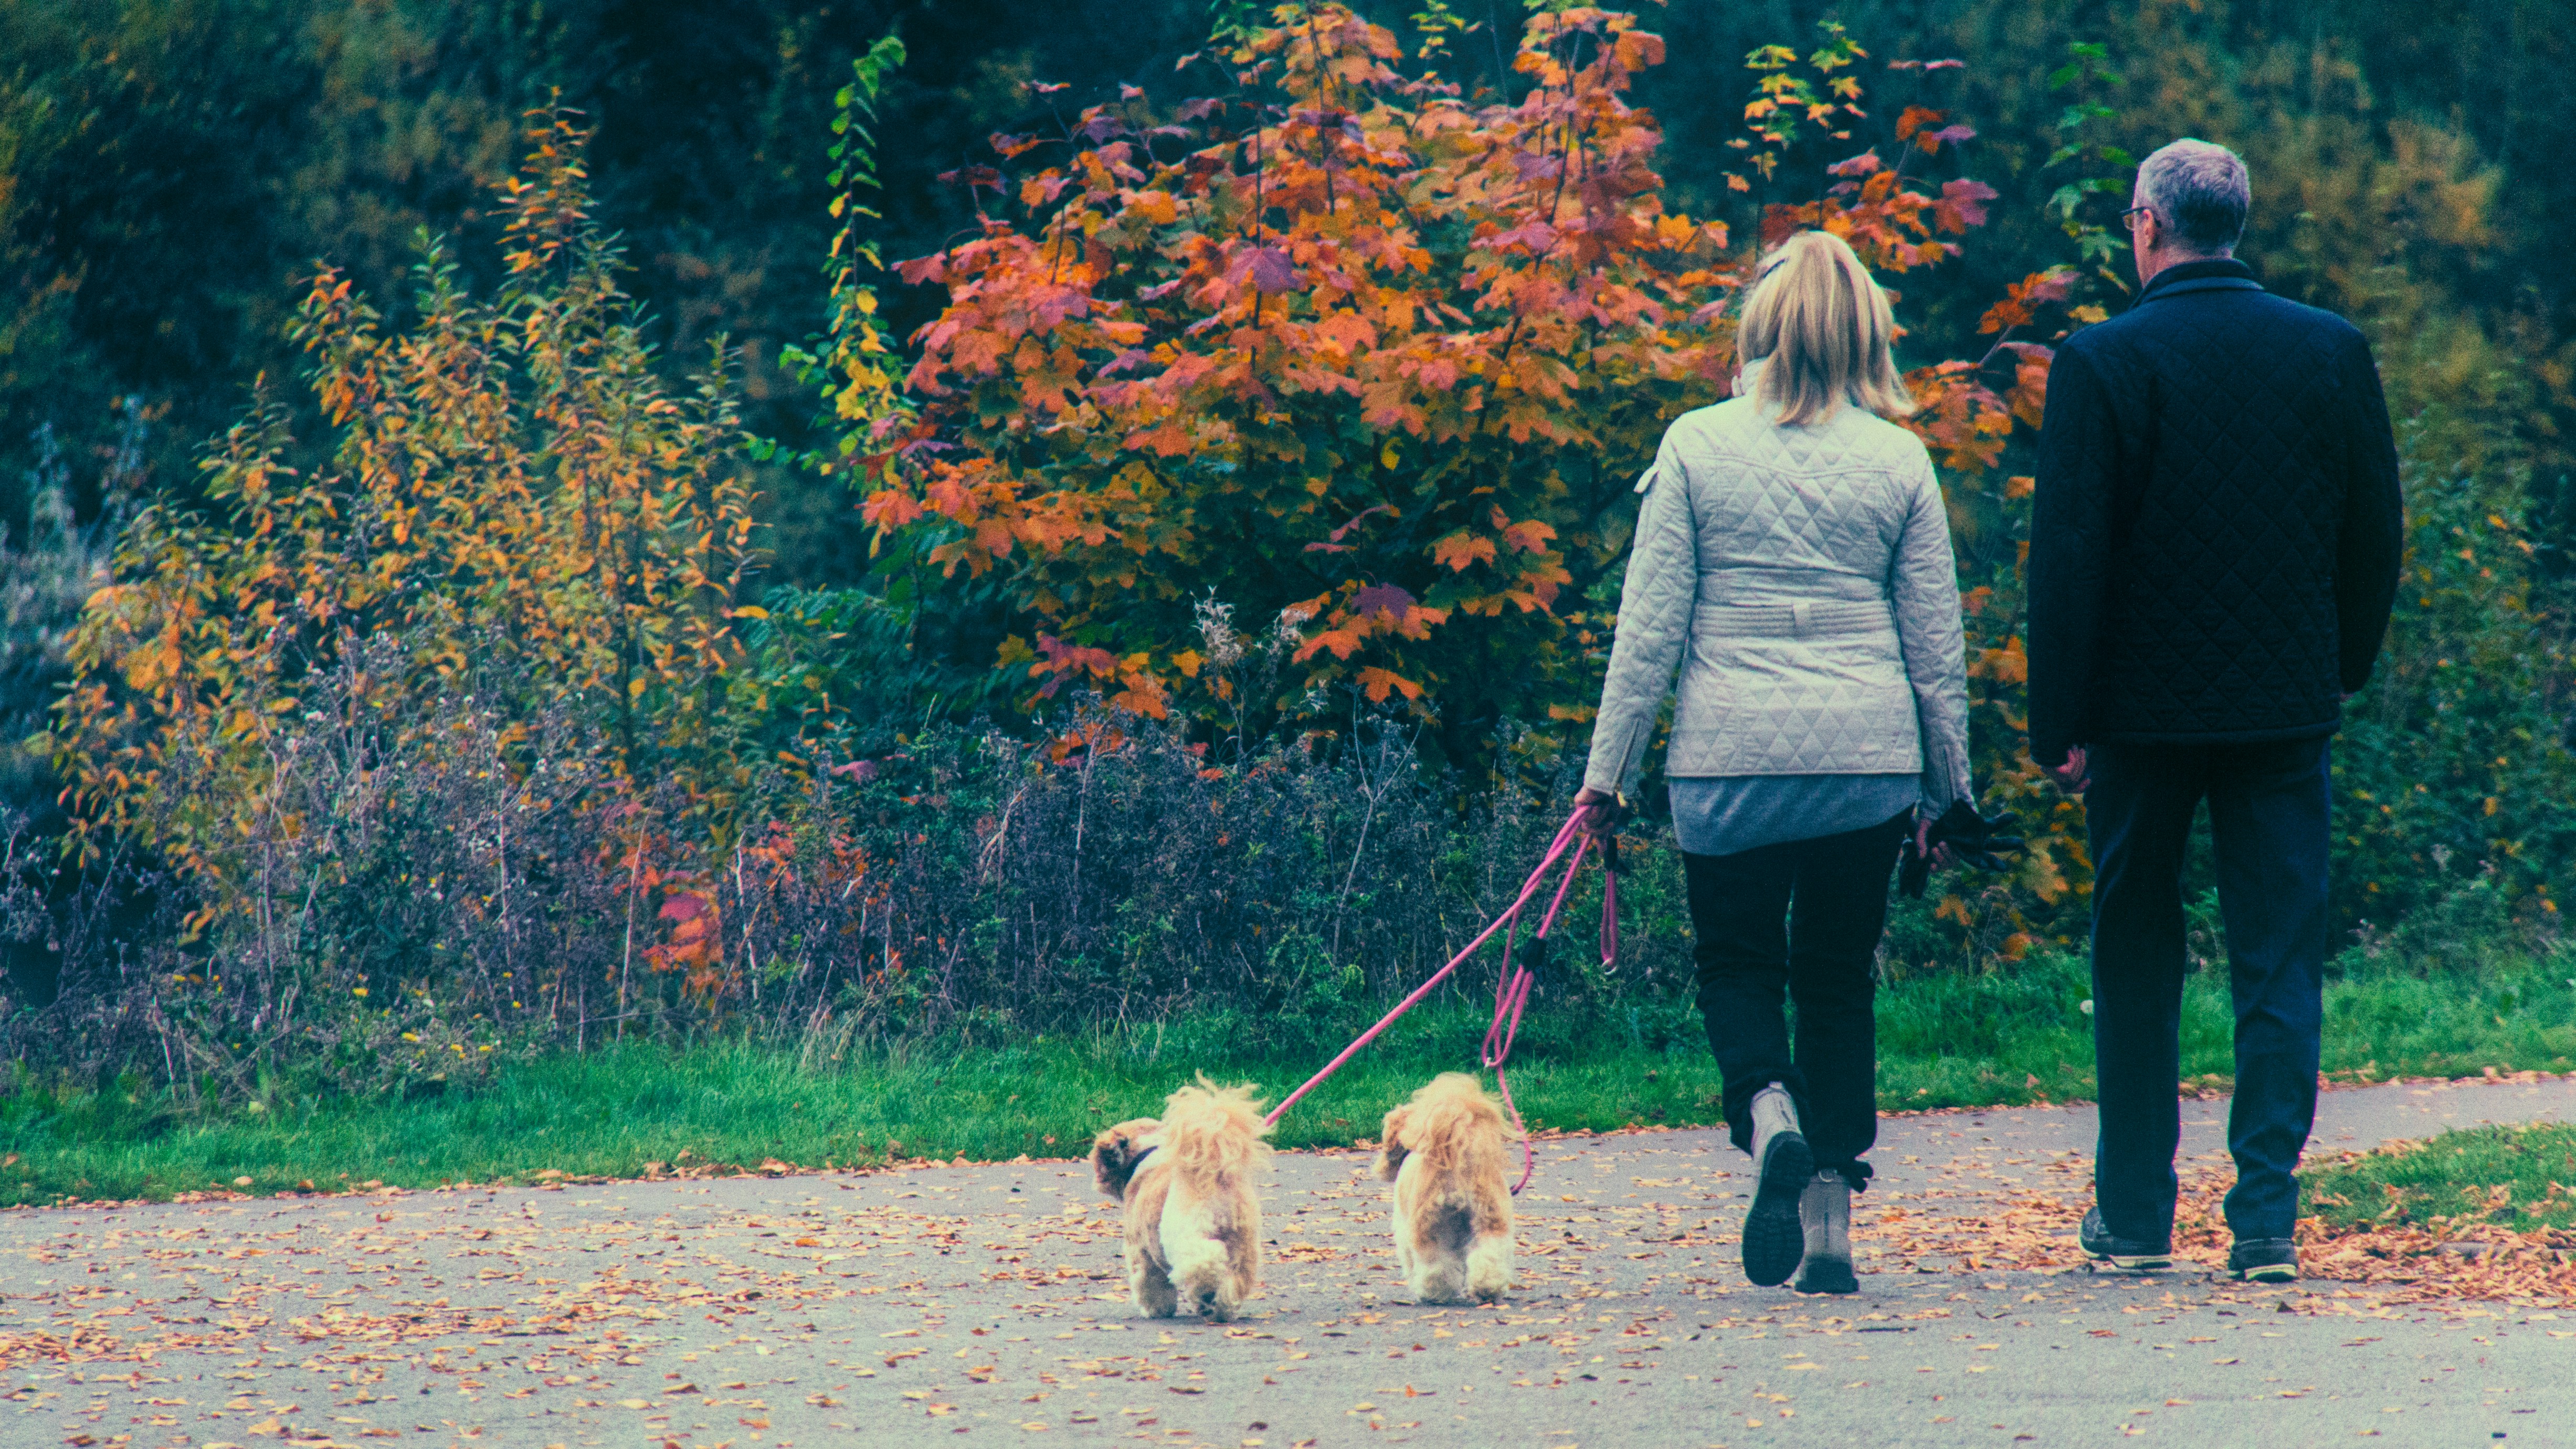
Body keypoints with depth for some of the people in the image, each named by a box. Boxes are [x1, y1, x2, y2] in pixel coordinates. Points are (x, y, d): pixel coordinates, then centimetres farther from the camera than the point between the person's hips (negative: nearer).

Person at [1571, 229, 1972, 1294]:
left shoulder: (1696, 446, -3)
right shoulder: (1897, 461, 1)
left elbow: (1651, 623, -3)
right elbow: (1935, 639, 5)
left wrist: (1608, 766, 3)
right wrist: (1949, 781, 15)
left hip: (1730, 751, -1)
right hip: (1866, 755, 1)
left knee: (1736, 960, 14)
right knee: (1839, 975, 12)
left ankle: (1769, 1112, -15)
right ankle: (1832, 1215, 7)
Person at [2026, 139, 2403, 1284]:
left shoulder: (2102, 363, -9)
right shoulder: (2333, 351, 0)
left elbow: (2068, 557, -10)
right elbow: (2375, 533, 6)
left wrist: (2058, 724, -6)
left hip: (2144, 709, -2)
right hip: (2285, 704, 2)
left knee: (2136, 961, 12)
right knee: (2279, 962, 3)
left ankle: (2135, 1213, 18)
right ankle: (2266, 1219, -6)